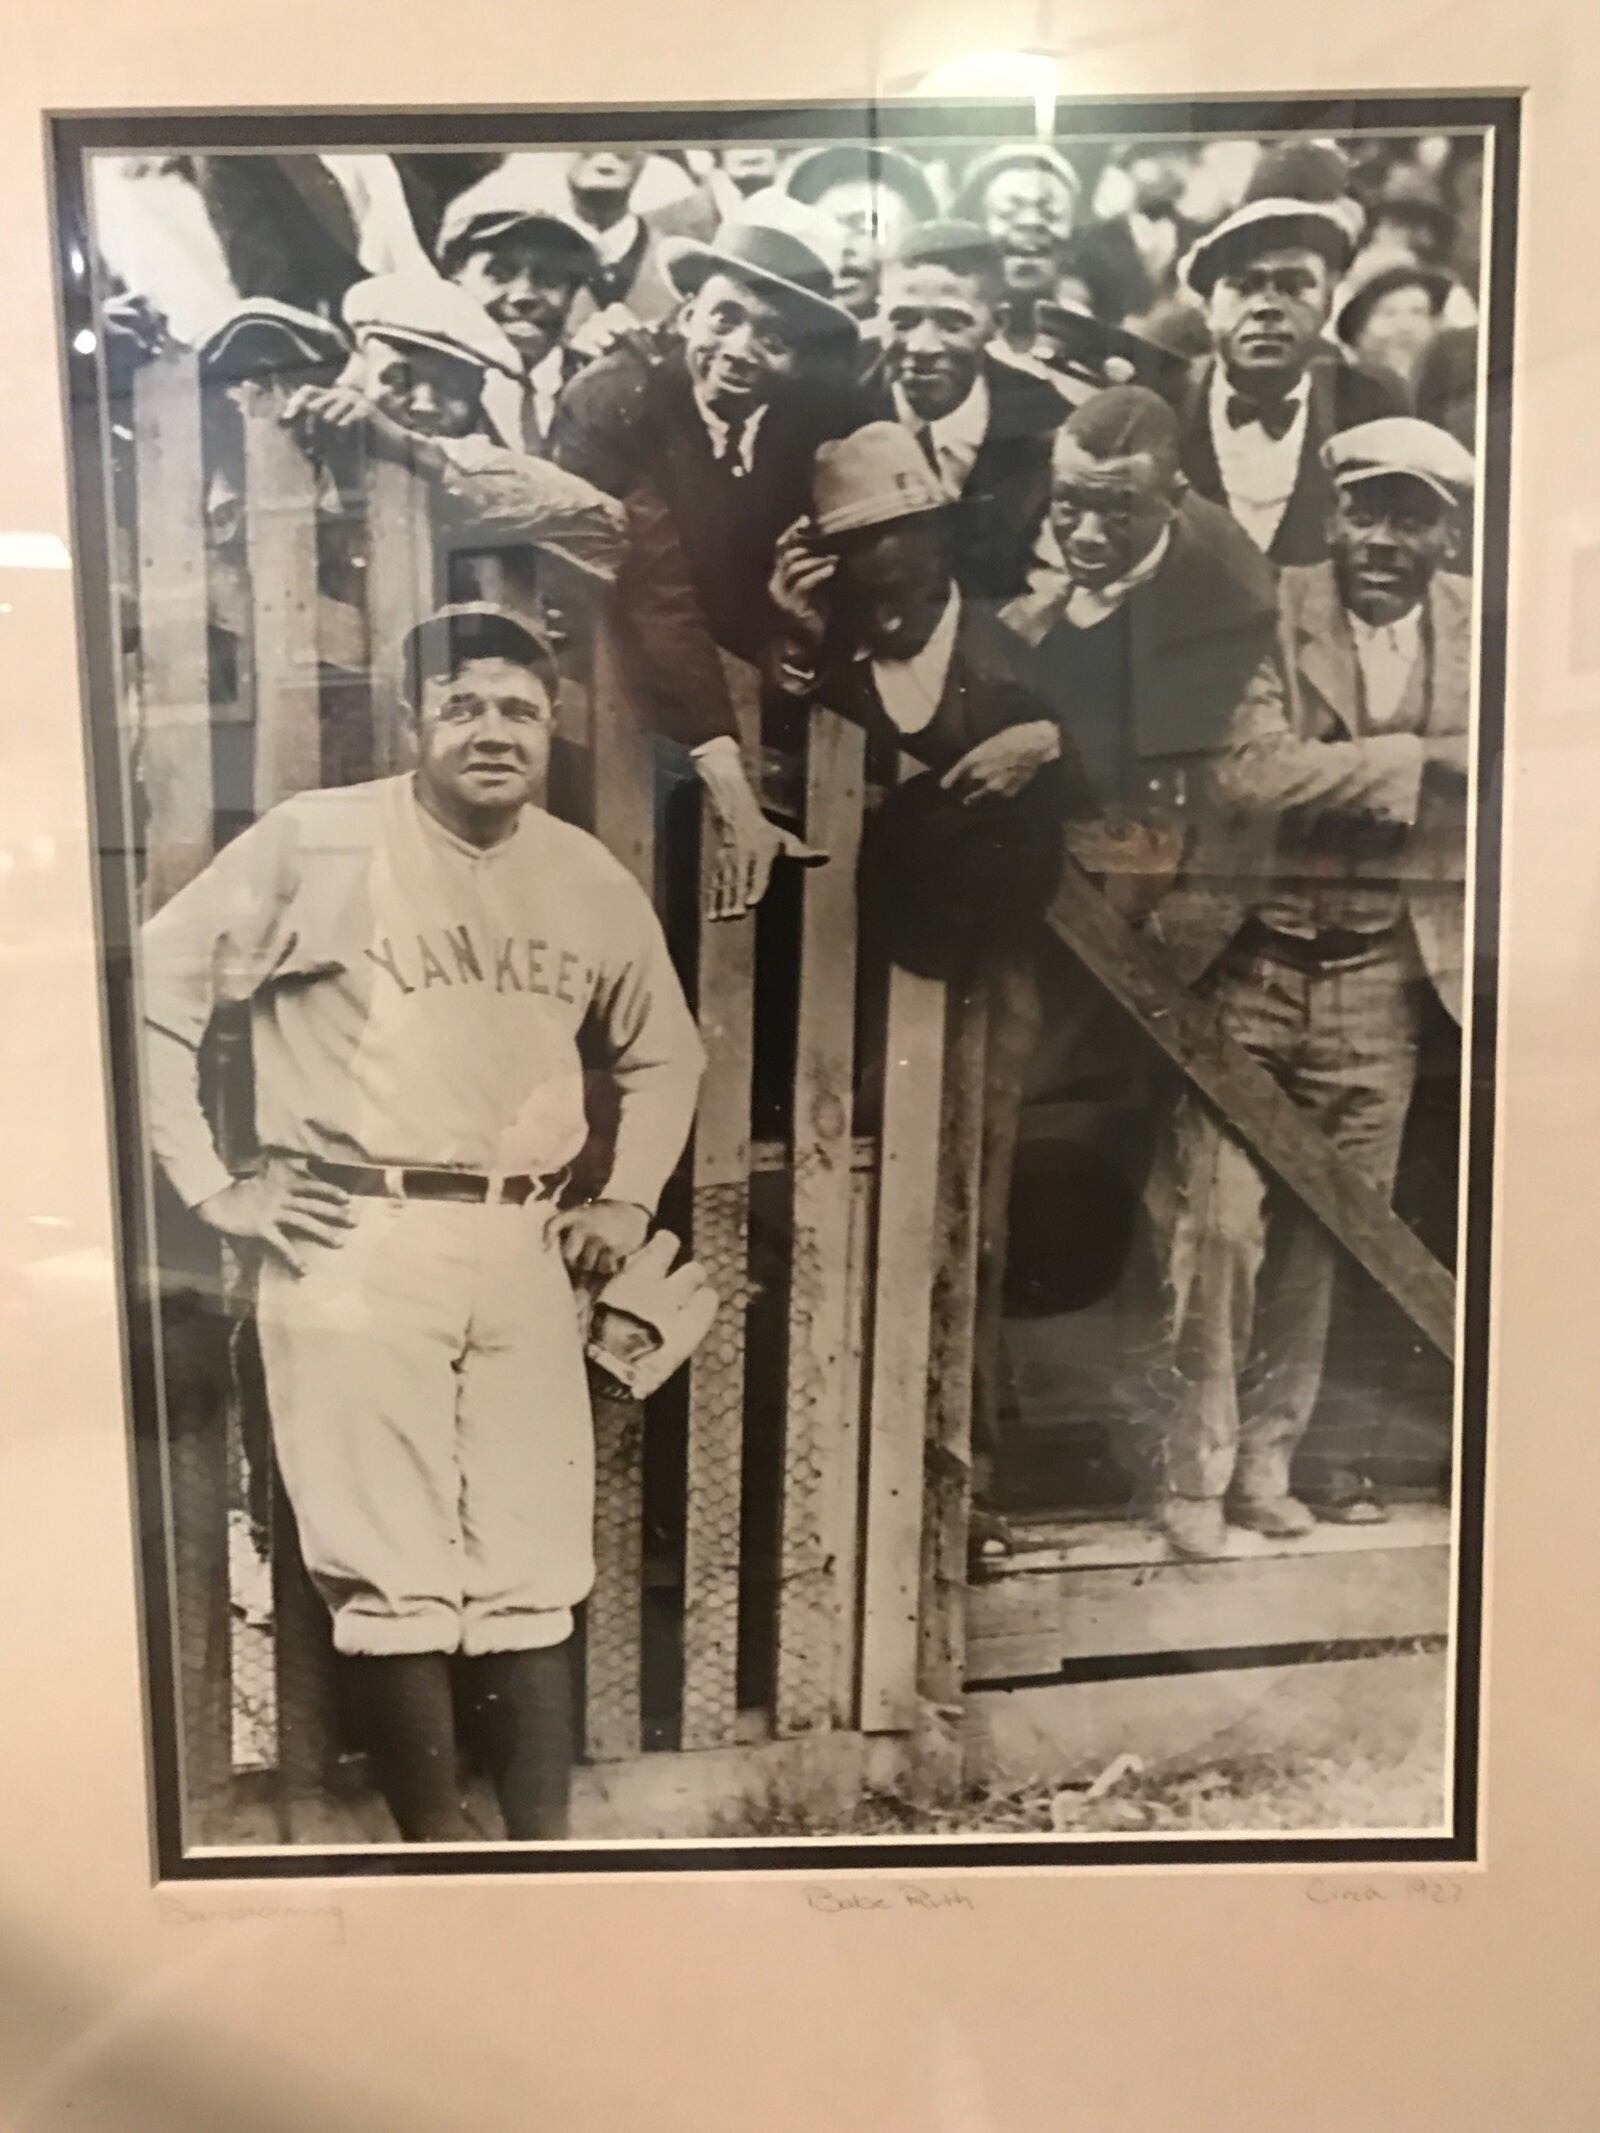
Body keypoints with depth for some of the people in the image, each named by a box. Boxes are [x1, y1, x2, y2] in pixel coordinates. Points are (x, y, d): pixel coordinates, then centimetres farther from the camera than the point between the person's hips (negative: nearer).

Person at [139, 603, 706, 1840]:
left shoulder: (595, 882, 9)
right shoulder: (314, 843, -3)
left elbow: (664, 1052, 23)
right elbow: (153, 994, 0)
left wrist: (631, 1200, 12)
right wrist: (211, 1185, -4)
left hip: (522, 1251, 4)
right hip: (354, 1246, -3)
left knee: (534, 1574, 8)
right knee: (392, 1578, 2)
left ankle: (545, 1846, 21)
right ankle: (438, 1848, 19)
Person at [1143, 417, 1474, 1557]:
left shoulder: (1480, 627, 8)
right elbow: (1250, 771, -19)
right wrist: (1411, 757, -16)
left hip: (1379, 981, 4)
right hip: (1250, 967, -3)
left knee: (1323, 1233, 11)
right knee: (1220, 1225, -3)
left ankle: (1268, 1462, 28)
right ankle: (1196, 1474, 15)